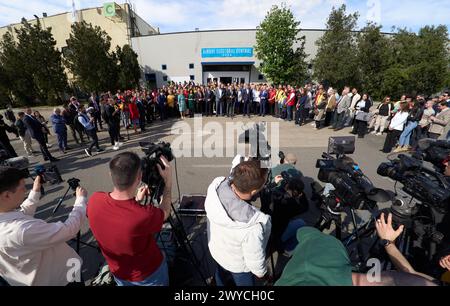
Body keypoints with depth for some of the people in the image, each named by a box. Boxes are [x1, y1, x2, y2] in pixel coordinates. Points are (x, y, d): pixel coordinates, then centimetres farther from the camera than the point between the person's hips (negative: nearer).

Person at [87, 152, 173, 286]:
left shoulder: (94, 200, -25)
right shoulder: (144, 215, -40)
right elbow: (165, 213, -15)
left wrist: (136, 200, 1)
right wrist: (168, 180, -12)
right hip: (149, 274, -4)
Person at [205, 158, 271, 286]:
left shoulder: (215, 185, -33)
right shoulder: (252, 228, -46)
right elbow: (255, 261, -23)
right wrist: (261, 272, -4)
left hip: (215, 249, 5)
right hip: (237, 265, -4)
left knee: (221, 272, 37)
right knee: (244, 282, 31)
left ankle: (221, 283, 68)